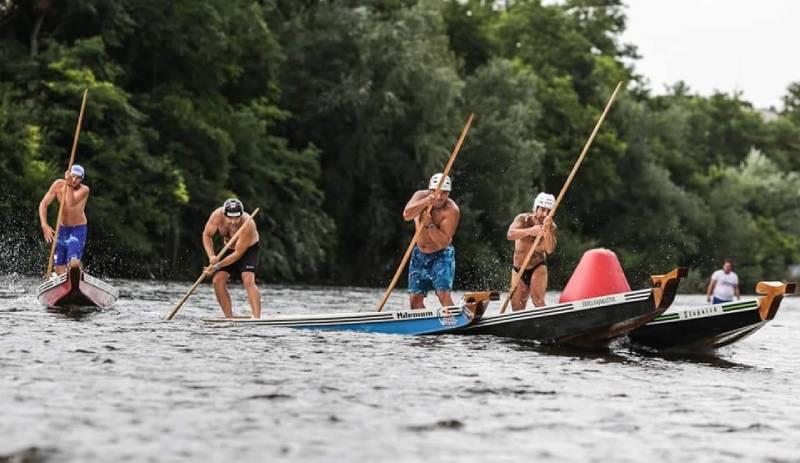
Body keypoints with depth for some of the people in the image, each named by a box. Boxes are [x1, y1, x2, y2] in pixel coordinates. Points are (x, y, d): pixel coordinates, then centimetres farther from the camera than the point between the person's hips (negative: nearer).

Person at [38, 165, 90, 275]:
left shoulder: (84, 190, -19)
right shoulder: (59, 184, -9)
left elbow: (71, 203, -36)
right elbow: (43, 204, -7)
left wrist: (70, 185, -43)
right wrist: (44, 225, -19)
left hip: (78, 229, -4)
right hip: (62, 229, 4)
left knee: (74, 263, -23)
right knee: (59, 266, 4)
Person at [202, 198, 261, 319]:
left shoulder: (247, 224, -36)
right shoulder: (217, 215, -24)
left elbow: (238, 254, -31)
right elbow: (207, 235, -9)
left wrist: (217, 266, -30)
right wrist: (211, 256, -25)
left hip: (248, 250, -5)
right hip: (229, 249, 5)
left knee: (248, 280, -26)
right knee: (217, 280, -10)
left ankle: (257, 319, -33)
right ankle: (230, 319, -3)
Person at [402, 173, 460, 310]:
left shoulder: (452, 210, -21)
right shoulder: (421, 196, -10)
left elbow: (444, 242, -25)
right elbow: (406, 215, -29)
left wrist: (430, 225, -37)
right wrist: (426, 202, -41)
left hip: (441, 255, -4)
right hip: (420, 254, 4)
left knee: (443, 294, -20)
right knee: (415, 298, 3)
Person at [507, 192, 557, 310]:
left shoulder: (551, 227, -11)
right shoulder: (523, 219, -11)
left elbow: (549, 250, -26)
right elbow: (510, 235, -30)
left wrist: (546, 230, -42)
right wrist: (529, 231, -47)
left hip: (538, 268, -2)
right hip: (518, 270, 2)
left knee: (538, 301, -22)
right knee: (517, 307, 4)